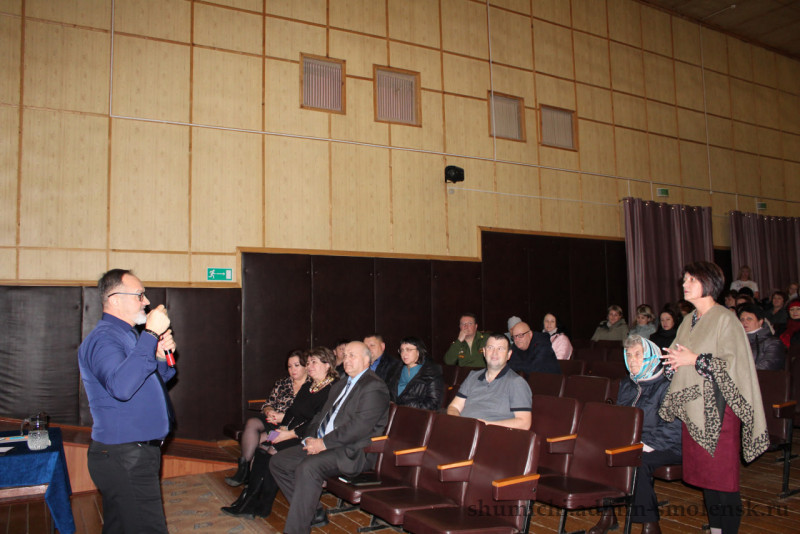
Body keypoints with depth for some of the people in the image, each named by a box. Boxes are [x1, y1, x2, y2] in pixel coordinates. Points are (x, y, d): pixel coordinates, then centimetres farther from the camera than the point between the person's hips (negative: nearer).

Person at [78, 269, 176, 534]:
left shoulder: (127, 335, 16)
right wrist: (150, 336, -31)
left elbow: (151, 381, 25)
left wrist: (162, 357, 4)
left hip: (138, 454, 10)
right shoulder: (103, 338, -16)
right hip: (124, 459, -10)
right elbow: (121, 386, -34)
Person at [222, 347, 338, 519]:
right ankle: (250, 501, -11)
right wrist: (283, 427, -2)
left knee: (273, 453, -22)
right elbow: (292, 410, 17)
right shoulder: (307, 386, 20)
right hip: (290, 432, 8)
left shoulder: (333, 389, -9)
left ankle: (263, 506, -10)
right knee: (262, 449, -13)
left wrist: (291, 434, -18)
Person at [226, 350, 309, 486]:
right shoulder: (282, 383, 20)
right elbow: (269, 403, 17)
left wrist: (284, 417, -17)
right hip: (273, 420, 5)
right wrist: (269, 411, -7)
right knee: (252, 423, -26)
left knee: (260, 439, -26)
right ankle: (244, 468, -25)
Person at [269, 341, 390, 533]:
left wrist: (324, 443, -20)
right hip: (321, 444, 10)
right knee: (278, 461, 2)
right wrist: (309, 437, 1)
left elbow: (360, 426, -20)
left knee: (307, 467, -32)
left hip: (353, 452, -10)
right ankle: (314, 513, 6)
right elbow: (322, 415, 21)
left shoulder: (374, 387, -10)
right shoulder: (340, 385, 22)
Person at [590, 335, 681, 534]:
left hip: (665, 448, -6)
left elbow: (673, 429, -18)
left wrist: (643, 445, -24)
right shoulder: (627, 385, 16)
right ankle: (607, 515, -5)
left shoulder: (667, 386, -9)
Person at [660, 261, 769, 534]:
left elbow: (733, 362, -16)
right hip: (694, 406, 7)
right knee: (702, 469, 11)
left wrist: (696, 360, -19)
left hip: (718, 407, -7)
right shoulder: (688, 322, 13)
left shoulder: (725, 320, -10)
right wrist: (675, 360, 1)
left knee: (721, 471, -1)